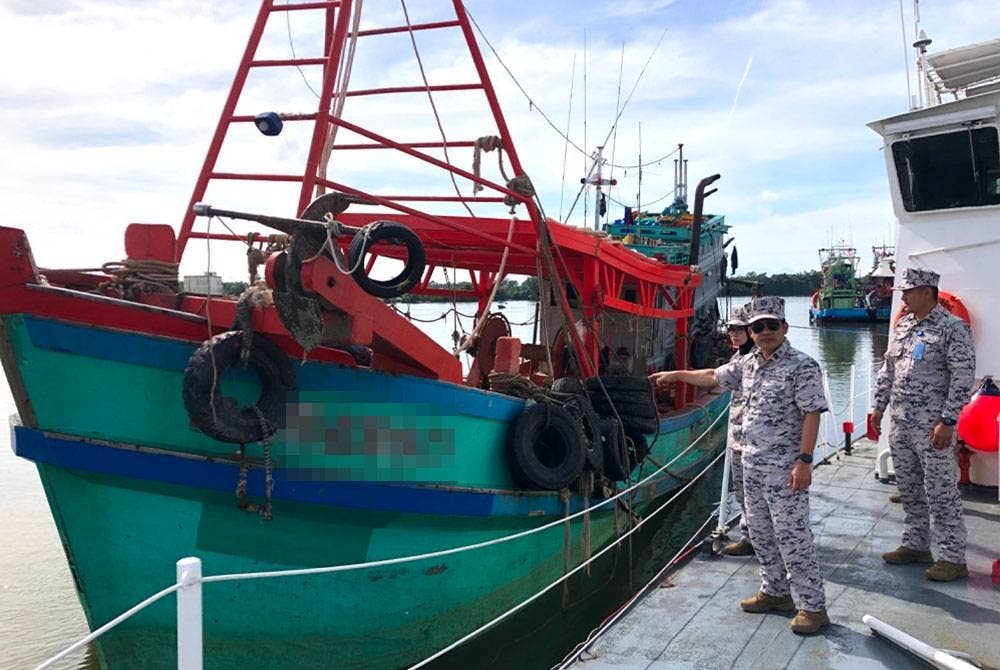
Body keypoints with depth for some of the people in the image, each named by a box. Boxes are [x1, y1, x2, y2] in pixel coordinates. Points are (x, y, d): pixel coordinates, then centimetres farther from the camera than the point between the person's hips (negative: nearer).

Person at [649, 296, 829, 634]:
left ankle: (813, 606, 6)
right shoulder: (747, 364, 10)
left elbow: (812, 414, -17)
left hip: (784, 468, -8)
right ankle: (775, 593, 30)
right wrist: (675, 374, 31)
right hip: (752, 464, 8)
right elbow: (714, 376, 26)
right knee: (761, 534, 16)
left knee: (792, 537, -5)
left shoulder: (802, 366, -13)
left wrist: (804, 461, -22)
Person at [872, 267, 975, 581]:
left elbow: (963, 377, -16)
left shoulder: (953, 328, -12)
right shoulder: (902, 325, 11)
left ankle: (954, 558, 8)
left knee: (941, 492, -2)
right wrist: (879, 407, 15)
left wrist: (947, 421, -19)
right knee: (909, 489, 16)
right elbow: (887, 369, 18)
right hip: (899, 423, 8)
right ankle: (916, 546, 28)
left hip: (932, 427, -8)